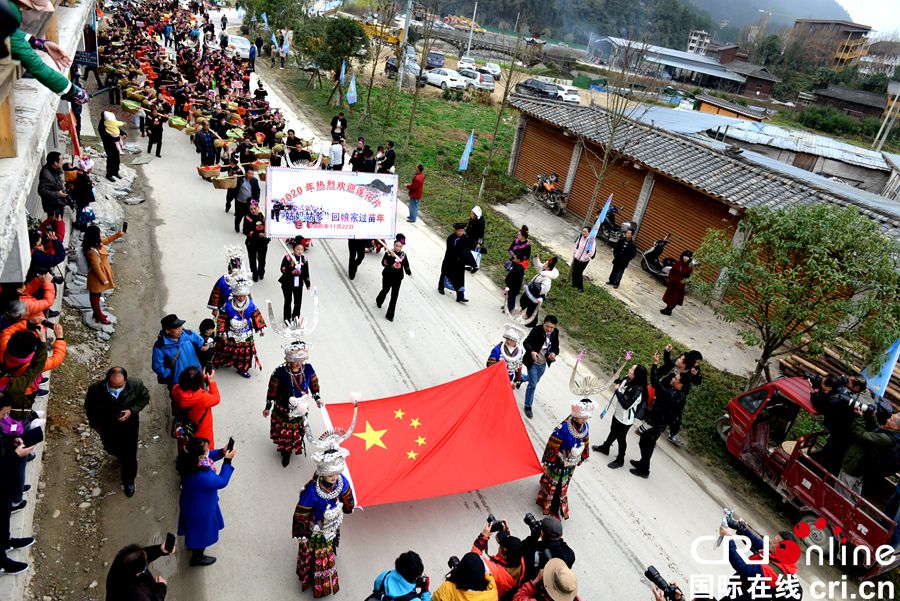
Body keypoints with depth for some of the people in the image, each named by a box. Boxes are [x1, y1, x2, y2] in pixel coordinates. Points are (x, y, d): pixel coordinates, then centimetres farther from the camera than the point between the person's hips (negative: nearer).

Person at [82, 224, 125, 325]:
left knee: (97, 296, 24)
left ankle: (97, 313, 41)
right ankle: (99, 317, 25)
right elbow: (96, 268, -28)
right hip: (97, 277, -9)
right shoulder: (92, 251, -34)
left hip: (101, 275, 9)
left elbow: (107, 240, 18)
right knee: (96, 296, 10)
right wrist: (104, 280, -20)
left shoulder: (98, 242, -7)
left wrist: (118, 234, 16)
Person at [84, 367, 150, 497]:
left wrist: (132, 410, -25)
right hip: (107, 429, 1)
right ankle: (120, 456, 68)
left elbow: (145, 398, -10)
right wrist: (95, 424, 0)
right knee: (111, 449, 30)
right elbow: (89, 407, -8)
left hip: (129, 428, -1)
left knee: (130, 457, 16)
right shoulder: (96, 389, -30)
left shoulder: (136, 385, -31)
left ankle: (129, 481, 45)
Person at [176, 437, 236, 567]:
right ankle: (197, 557, 48)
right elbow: (222, 482, -26)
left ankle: (192, 544, 64)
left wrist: (221, 452, -16)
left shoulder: (189, 460, -22)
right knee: (202, 531, 22)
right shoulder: (203, 477, -45)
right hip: (200, 508, -7)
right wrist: (227, 461, -25)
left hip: (192, 501, 7)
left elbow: (209, 458, -1)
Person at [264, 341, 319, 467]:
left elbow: (314, 382, 4)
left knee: (297, 430, 19)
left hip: (301, 409, 3)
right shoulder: (280, 372, -26)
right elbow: (272, 390, -13)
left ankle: (288, 451, 45)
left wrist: (316, 398, 6)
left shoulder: (308, 368, -16)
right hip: (283, 409, -3)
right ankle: (285, 450, 40)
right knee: (284, 431, 13)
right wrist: (268, 407, -4)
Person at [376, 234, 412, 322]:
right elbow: (384, 263, -29)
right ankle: (379, 302, 56)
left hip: (398, 278, 2)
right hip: (388, 276, -2)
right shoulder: (388, 253, -16)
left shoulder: (403, 254, -5)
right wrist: (390, 257, -41)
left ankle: (390, 315, 11)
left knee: (394, 296, 2)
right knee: (385, 291, 22)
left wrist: (409, 273, 22)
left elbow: (406, 264, 11)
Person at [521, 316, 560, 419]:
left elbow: (556, 347, 2)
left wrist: (554, 353, -21)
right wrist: (531, 352, -48)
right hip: (533, 363, -6)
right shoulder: (536, 330, -23)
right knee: (533, 384, -5)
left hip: (543, 364, 6)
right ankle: (528, 407, 15)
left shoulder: (555, 333, -7)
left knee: (534, 381, 27)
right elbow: (526, 342, -28)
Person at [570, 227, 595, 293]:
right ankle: (574, 284, 32)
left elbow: (591, 252, -22)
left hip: (584, 260, -5)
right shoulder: (581, 237, -4)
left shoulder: (592, 240, -21)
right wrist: (574, 254, 8)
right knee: (574, 271, 12)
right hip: (576, 258, 6)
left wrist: (584, 258, -18)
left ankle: (580, 288, 15)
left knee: (579, 273, -1)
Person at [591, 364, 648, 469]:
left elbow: (626, 405, -32)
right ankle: (605, 447, 54)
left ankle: (620, 460, 35)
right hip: (618, 414, 7)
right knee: (613, 432, 29)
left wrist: (617, 391, -29)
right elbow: (619, 384, 10)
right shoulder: (627, 380, -10)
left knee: (621, 438, 13)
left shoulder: (638, 391, -33)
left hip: (625, 420, -7)